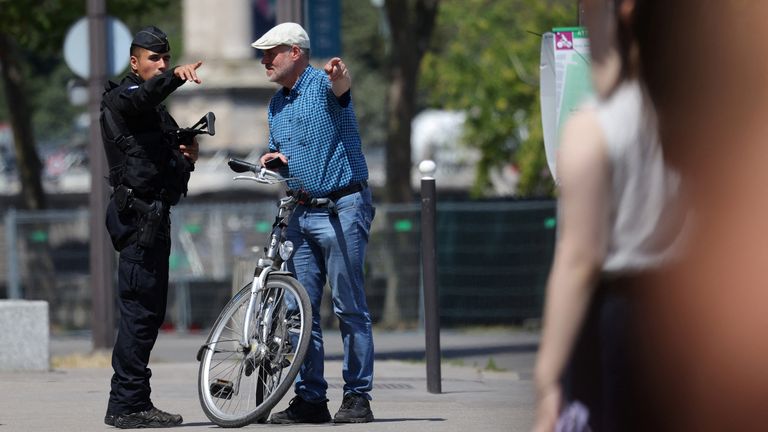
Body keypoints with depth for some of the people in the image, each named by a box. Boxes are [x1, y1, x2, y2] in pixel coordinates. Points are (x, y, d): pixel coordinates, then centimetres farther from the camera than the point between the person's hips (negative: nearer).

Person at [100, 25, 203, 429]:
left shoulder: (158, 112, 24)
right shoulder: (122, 99, -5)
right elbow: (143, 96, -31)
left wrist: (187, 156, 6)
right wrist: (176, 77, -49)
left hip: (154, 214, 10)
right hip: (138, 211, -10)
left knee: (149, 310, 11)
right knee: (139, 308, -12)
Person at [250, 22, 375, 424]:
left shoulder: (323, 84, -9)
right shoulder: (276, 105, 15)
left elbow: (341, 90, -33)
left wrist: (340, 79, -58)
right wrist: (271, 159, 1)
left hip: (342, 209, -8)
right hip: (301, 213, 8)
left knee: (349, 307, -4)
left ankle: (357, 397, -1)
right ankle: (309, 398, 10)